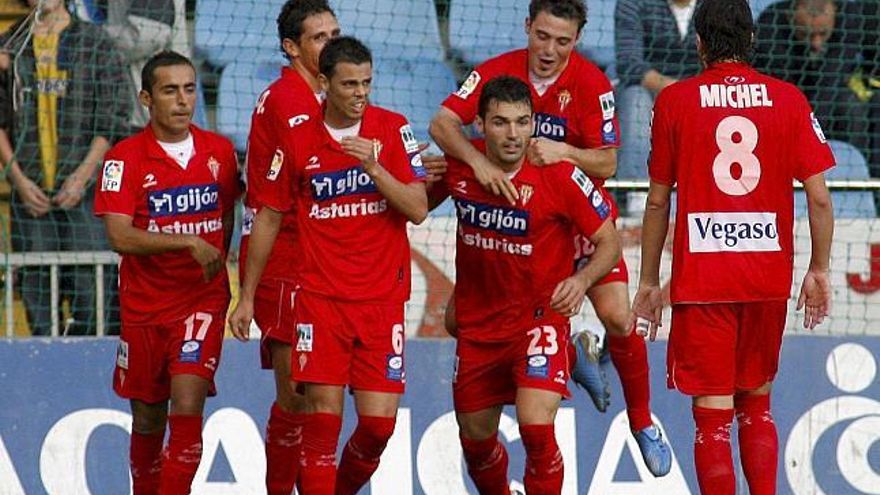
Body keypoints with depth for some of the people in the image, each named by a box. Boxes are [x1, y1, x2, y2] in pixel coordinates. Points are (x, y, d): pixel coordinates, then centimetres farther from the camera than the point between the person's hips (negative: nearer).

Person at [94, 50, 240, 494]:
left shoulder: (219, 151, 3)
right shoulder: (124, 158, -8)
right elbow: (119, 236, -18)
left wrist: (213, 265, 10)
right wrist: (189, 243, -26)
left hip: (203, 302, 0)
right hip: (144, 304, 0)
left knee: (187, 405, -17)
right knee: (148, 418, 10)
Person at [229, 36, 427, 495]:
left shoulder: (393, 129, 1)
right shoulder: (297, 140, 2)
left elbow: (417, 209, -4)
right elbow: (268, 218, 10)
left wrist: (374, 167, -19)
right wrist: (247, 297, 11)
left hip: (382, 298, 1)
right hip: (319, 298, -1)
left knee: (379, 421, -2)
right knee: (323, 412, -10)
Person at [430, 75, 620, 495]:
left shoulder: (560, 176, -18)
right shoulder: (459, 166, -8)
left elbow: (609, 243, -11)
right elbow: (423, 201, 14)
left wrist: (581, 279, -30)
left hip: (540, 315, -4)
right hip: (477, 321, 4)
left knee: (536, 426, -24)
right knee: (475, 437, 15)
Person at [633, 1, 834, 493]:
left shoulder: (673, 101, -1)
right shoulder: (788, 99, 1)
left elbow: (658, 201, 2)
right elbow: (819, 197, -1)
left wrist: (649, 281, 10)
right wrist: (819, 271, 10)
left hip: (700, 280, -2)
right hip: (770, 278, 2)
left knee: (713, 416, 0)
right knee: (757, 405, 18)